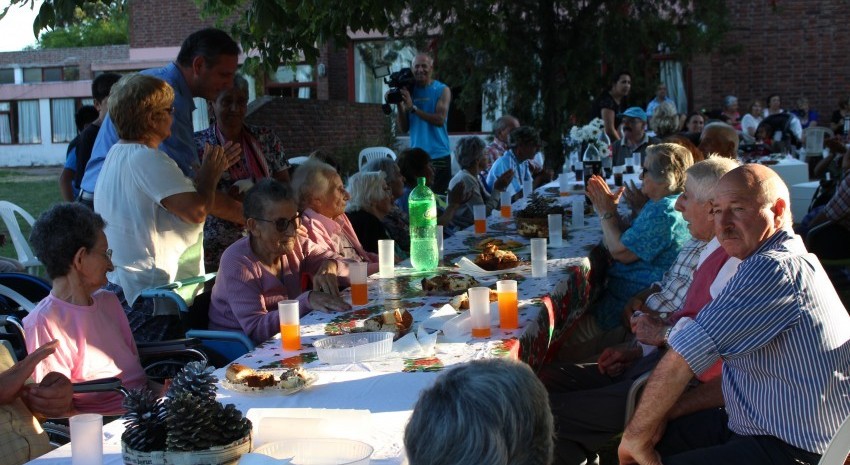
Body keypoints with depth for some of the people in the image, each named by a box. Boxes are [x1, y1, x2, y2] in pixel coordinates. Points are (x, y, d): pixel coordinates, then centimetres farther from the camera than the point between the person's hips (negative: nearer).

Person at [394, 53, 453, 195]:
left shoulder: (442, 90, 1)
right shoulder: (409, 90, 10)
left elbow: (440, 119, -13)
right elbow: (404, 128, 8)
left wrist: (413, 107, -17)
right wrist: (399, 105, -7)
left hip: (439, 156, -3)